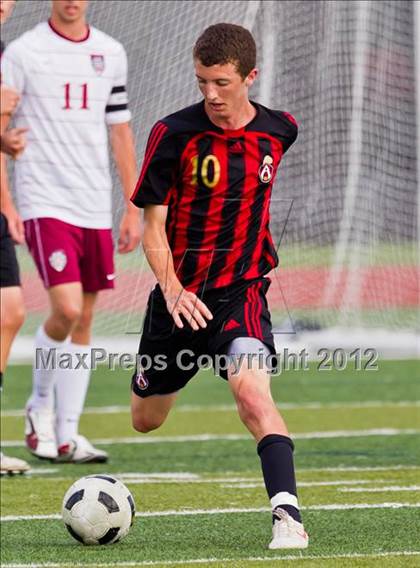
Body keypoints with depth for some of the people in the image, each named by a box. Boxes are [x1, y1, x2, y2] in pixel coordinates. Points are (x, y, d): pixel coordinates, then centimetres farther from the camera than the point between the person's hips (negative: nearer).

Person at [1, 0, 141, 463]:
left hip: (95, 207, 5)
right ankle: (40, 403, 8)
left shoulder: (111, 54, 10)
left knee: (84, 321, 5)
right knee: (66, 309, -17)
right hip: (44, 203, -5)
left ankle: (67, 437, 11)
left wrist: (133, 207, 13)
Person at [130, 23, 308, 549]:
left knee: (252, 391, -28)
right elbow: (153, 224, -8)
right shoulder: (174, 134, -11)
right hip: (179, 295, 1)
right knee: (145, 419, 16)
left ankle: (287, 514, -32)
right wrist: (172, 288, -23)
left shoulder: (279, 130, -3)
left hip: (241, 289, -1)